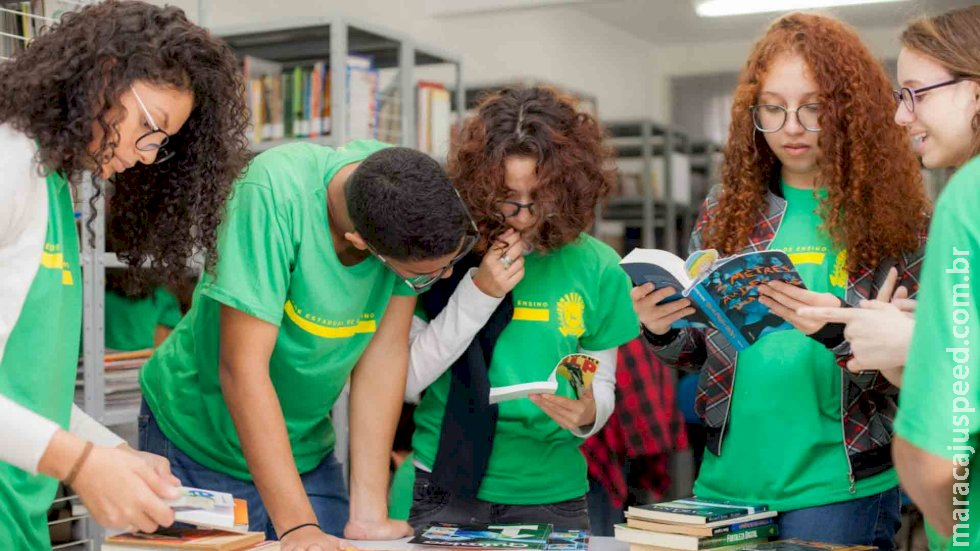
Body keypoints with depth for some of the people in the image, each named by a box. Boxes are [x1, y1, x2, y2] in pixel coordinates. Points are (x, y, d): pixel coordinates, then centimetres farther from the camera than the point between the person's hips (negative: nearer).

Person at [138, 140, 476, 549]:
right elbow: (242, 367, -31)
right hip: (198, 441, -3)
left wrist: (369, 513, -16)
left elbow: (386, 351, -14)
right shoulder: (275, 192, -31)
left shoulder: (417, 187, -17)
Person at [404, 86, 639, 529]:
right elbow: (405, 381, -8)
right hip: (445, 490, -1)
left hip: (552, 495, 2)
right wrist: (478, 294, -17)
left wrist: (587, 413, -18)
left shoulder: (597, 268, -4)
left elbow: (603, 385, 5)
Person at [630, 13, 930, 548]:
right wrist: (663, 332, -11)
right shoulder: (728, 208, 4)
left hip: (837, 486, -3)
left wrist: (840, 329, -25)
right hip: (727, 478, 4)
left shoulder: (895, 216, -6)